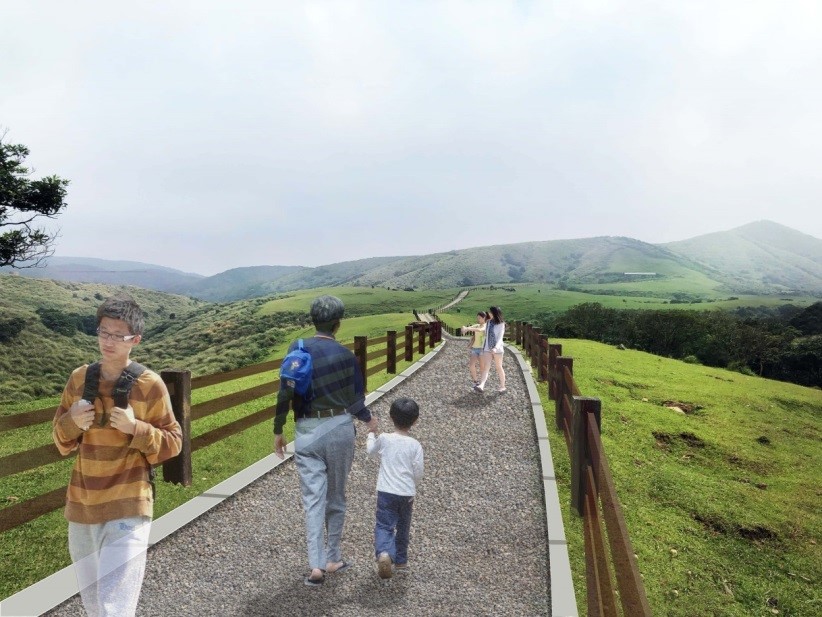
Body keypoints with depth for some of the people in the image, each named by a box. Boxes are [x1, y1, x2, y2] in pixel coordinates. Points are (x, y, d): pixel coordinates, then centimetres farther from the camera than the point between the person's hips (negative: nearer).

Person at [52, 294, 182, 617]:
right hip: (81, 505, 5)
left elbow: (173, 443, -6)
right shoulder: (79, 379, 1)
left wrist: (135, 428, -21)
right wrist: (71, 422, -11)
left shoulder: (150, 385, -11)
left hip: (127, 508, -5)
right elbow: (61, 439, 10)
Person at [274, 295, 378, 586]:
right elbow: (355, 398, 4)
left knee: (313, 499, 6)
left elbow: (285, 393, -10)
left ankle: (316, 565, -1)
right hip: (341, 428, 1)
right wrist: (368, 419, 24)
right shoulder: (346, 355, -2)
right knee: (336, 496, 15)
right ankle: (333, 559, 26)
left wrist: (278, 431, 2)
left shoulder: (298, 349, -4)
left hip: (308, 431, -1)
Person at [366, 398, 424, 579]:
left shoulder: (384, 439, -5)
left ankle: (384, 553, -28)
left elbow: (371, 452, 15)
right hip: (407, 493, 2)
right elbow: (418, 473, -4)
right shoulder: (415, 445, -6)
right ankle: (400, 560, 33)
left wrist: (371, 435, 33)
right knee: (403, 527, 20)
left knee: (384, 526, -1)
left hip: (386, 491, -1)